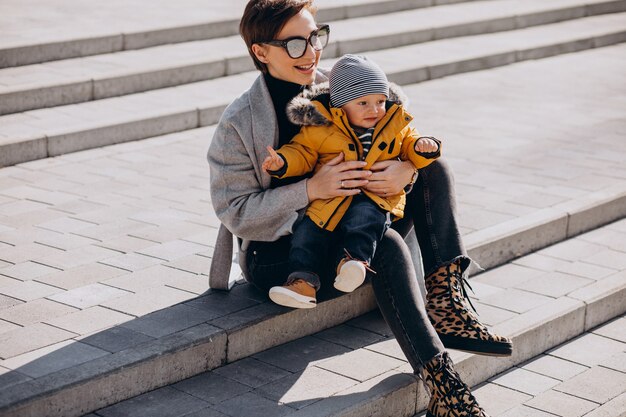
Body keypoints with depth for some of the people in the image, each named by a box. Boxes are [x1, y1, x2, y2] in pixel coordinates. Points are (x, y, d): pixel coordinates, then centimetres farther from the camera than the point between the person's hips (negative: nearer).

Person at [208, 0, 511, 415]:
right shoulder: (237, 124, -13)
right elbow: (237, 214, -14)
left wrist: (405, 169, -21)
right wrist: (312, 189, -26)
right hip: (277, 256, -6)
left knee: (435, 169, -8)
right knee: (386, 245, -33)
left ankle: (446, 304, -21)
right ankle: (441, 384, -36)